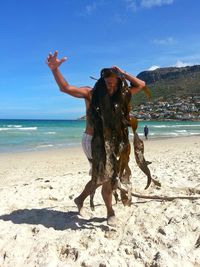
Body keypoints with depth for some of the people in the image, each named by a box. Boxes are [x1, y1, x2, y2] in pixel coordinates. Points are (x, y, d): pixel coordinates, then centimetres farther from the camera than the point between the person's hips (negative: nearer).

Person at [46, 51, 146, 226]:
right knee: (106, 178, -2)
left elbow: (141, 85, 1)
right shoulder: (90, 93, -12)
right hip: (92, 141, -6)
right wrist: (55, 70, -38)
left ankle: (81, 199, 40)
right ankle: (110, 212, 21)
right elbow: (65, 88, -23)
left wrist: (123, 73, -7)